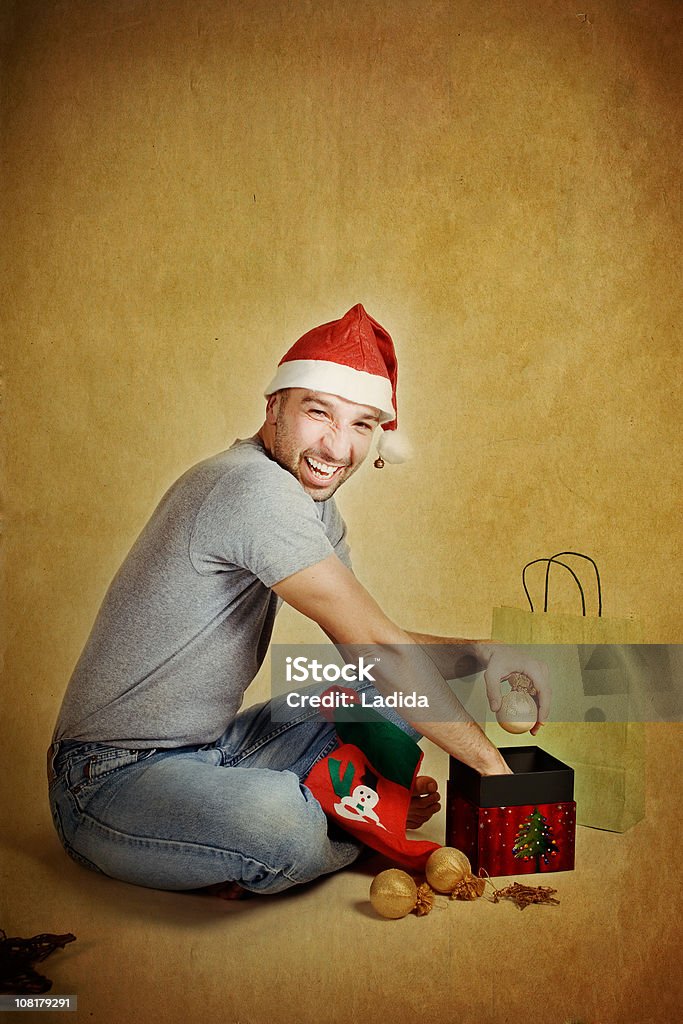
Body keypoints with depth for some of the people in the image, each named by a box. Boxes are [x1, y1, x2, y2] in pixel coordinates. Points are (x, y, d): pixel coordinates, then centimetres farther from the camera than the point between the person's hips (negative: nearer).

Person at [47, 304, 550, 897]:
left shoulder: (314, 507, 6)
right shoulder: (256, 487, -25)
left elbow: (366, 646, 9)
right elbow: (377, 648, -24)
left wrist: (481, 654, -8)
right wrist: (490, 764, -14)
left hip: (216, 750, 9)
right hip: (116, 776, -8)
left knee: (407, 695, 7)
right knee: (276, 820, -37)